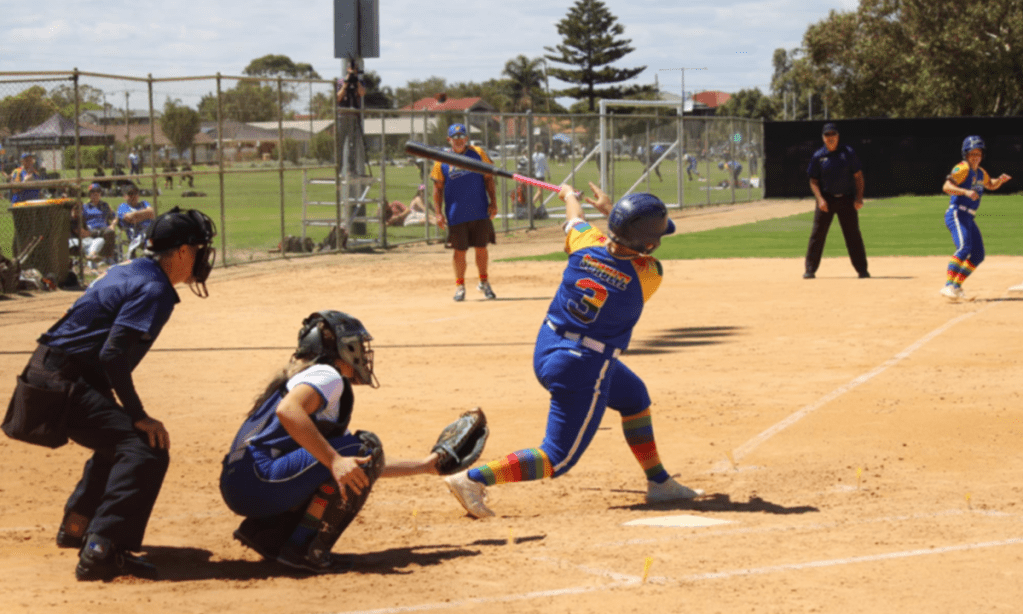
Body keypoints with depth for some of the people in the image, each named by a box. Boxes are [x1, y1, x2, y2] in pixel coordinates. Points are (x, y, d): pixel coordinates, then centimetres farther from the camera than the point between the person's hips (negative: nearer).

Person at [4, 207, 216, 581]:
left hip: (48, 374, 10)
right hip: (63, 385, -10)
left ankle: (76, 526, 42)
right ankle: (101, 550, -33)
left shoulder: (128, 272, 17)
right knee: (146, 449, -22)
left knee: (119, 439, 32)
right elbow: (113, 355, -23)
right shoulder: (154, 289, -12)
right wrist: (139, 416, -19)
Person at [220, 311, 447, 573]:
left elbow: (364, 467, 36)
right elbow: (287, 410, -25)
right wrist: (334, 461, -29)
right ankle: (303, 546, -15)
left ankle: (264, 531, 11)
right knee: (365, 447, -10)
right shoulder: (327, 375, -2)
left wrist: (423, 466, 40)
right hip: (259, 480, -10)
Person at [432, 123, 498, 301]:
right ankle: (459, 285, 17)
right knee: (459, 251, 3)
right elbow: (438, 188, 4)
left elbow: (489, 179, 6)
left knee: (481, 248, 6)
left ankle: (484, 282, 24)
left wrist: (493, 203, -2)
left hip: (480, 213, 1)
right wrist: (439, 213, -3)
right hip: (456, 215, -1)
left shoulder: (478, 154, 4)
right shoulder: (442, 161, 1)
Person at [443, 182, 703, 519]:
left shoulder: (586, 244, -8)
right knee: (558, 458, 1)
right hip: (583, 370, -8)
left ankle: (659, 482, 38)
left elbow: (575, 219, 17)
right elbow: (642, 252, 7)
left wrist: (569, 195, 40)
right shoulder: (648, 275, -18)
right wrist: (609, 209, 18)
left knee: (633, 395, 28)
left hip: (546, 349, 8)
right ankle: (472, 478, -11)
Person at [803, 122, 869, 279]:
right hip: (826, 199, 0)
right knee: (817, 234, -2)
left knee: (853, 235, 1)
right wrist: (820, 199, -11)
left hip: (847, 199, 0)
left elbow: (858, 176, 2)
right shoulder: (818, 156, 1)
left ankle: (862, 269, 6)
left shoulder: (848, 153, 0)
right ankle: (810, 270, 4)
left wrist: (859, 197, -8)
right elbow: (813, 181, 4)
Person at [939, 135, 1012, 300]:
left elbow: (991, 185, 35)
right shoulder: (962, 168, -10)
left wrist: (1000, 180, 12)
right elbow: (946, 187, -22)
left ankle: (956, 286, 15)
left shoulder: (980, 173, 16)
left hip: (969, 219, 9)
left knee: (978, 255, 7)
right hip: (957, 215, -9)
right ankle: (948, 286, -36)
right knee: (964, 247, -28)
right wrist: (966, 192, -36)